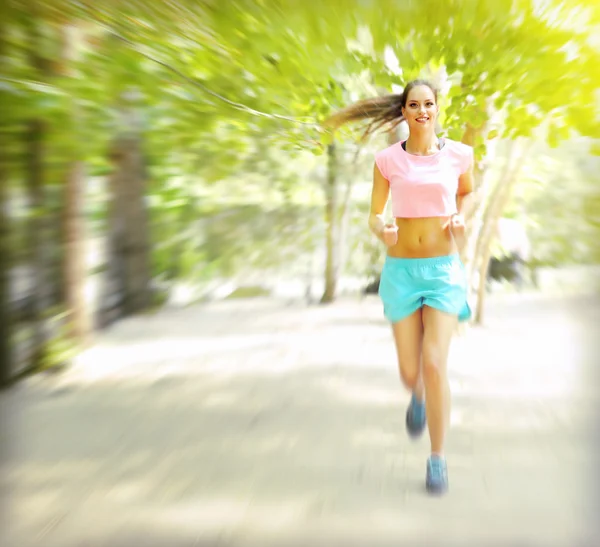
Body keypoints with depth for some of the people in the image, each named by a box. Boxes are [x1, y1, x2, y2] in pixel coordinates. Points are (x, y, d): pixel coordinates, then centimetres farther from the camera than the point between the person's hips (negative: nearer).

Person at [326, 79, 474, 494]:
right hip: (401, 270, 1)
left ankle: (438, 458, 2)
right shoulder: (388, 159, -1)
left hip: (444, 269, -1)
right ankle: (418, 397, 44)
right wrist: (381, 230, -21)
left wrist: (460, 217, -2)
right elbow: (374, 216, 3)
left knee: (435, 364, -15)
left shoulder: (459, 153, 0)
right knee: (409, 372, 4)